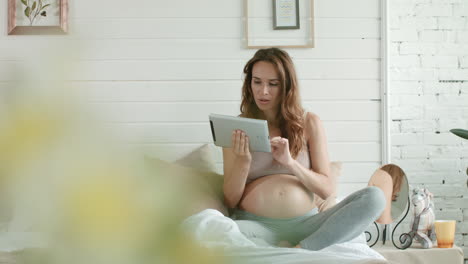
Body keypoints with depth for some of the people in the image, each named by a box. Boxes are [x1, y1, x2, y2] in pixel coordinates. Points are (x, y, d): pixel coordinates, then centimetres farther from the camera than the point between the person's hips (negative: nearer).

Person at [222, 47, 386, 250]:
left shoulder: (309, 123, 11)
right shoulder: (237, 127, 9)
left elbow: (327, 190, 5)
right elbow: (230, 200, 6)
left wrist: (290, 162, -10)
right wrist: (242, 161, -12)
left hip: (305, 224, 2)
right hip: (256, 225, -2)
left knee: (374, 197, -22)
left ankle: (301, 249, -29)